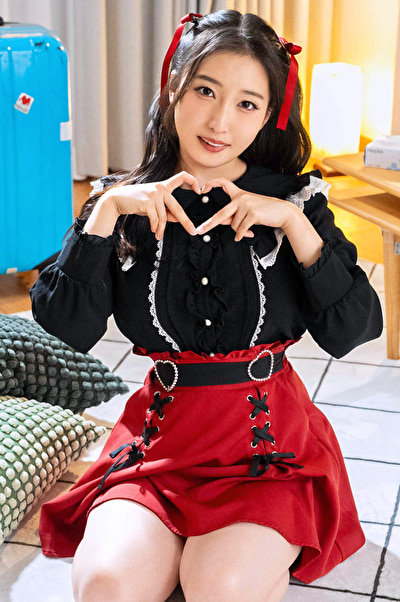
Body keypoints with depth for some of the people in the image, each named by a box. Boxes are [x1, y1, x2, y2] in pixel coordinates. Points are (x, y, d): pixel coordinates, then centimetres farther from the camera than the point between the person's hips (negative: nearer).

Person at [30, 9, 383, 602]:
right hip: (161, 428, 2)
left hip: (270, 437, -1)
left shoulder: (293, 199, 2)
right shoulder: (126, 201, 4)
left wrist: (295, 223, -14)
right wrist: (106, 211, -13)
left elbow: (355, 329, -6)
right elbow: (67, 327, -6)